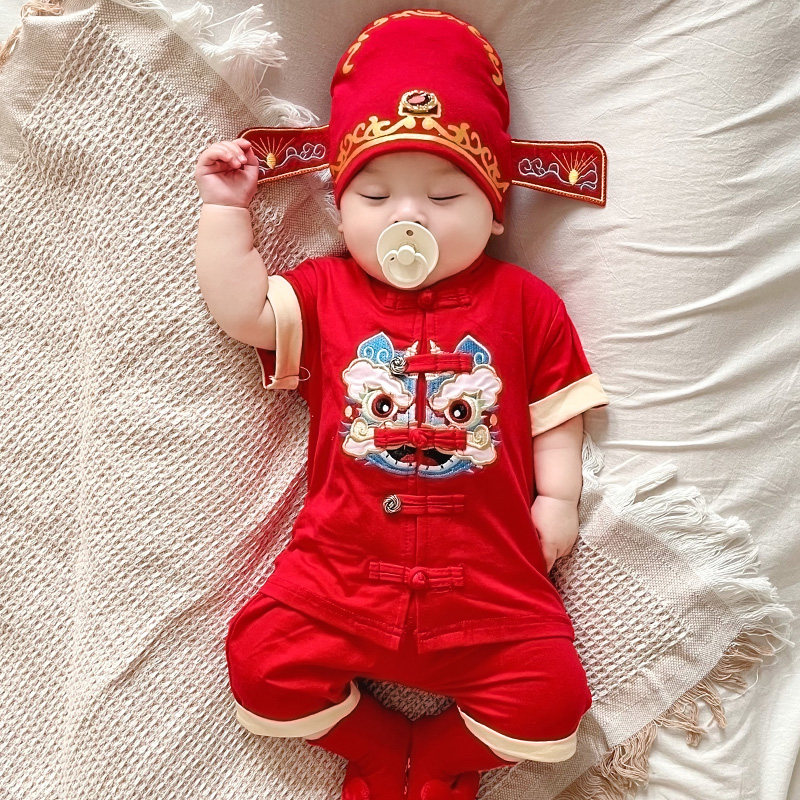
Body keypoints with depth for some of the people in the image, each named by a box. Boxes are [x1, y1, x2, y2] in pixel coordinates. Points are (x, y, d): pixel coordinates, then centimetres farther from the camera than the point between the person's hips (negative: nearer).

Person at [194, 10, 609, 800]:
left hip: (490, 572, 0)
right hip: (344, 564, 1)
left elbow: (555, 409, 8)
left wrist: (556, 498, -1)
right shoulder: (324, 291, 8)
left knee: (550, 697, -10)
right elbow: (240, 308, 0)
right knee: (260, 663, -9)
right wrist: (225, 206, 5)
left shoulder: (522, 300, 5)